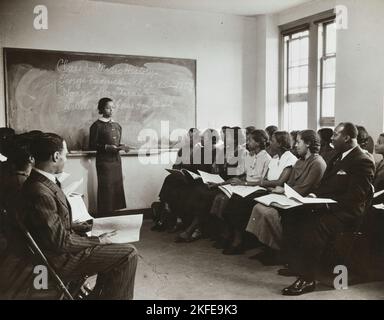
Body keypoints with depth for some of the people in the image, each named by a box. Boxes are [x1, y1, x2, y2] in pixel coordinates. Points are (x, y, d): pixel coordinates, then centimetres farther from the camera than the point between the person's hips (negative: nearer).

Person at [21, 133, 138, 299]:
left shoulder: (38, 181, 2)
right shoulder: (40, 193, -28)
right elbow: (61, 242, -24)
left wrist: (77, 228, 4)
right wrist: (97, 241, -14)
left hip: (62, 244, 10)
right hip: (61, 260, -10)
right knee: (128, 254, -10)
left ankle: (100, 294, 28)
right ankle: (113, 296, 8)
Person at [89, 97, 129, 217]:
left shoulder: (117, 125, 14)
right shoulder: (97, 126, -4)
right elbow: (92, 146, -6)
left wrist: (122, 147, -1)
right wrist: (106, 147, -18)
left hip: (116, 160, 6)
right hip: (104, 161, -6)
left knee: (118, 187, 5)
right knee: (106, 189, -6)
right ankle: (104, 216, 3)